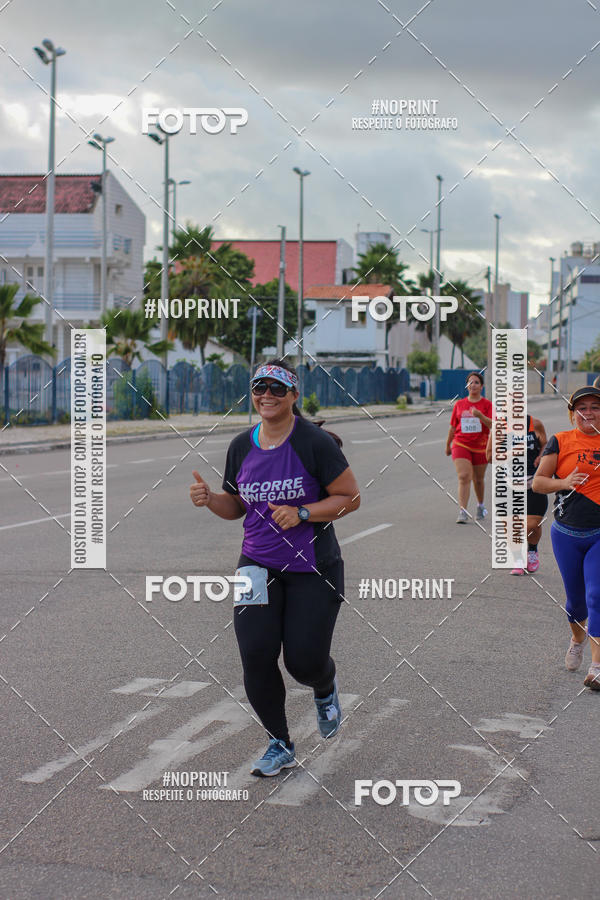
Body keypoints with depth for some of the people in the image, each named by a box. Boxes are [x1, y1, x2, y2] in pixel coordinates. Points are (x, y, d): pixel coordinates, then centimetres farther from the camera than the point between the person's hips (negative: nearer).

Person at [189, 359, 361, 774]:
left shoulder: (315, 442, -12)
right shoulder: (241, 446, 5)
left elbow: (350, 498, -10)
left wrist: (302, 514, -21)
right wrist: (210, 498, -5)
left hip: (312, 568, -4)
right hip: (258, 565, 4)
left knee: (305, 661, -4)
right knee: (256, 656, -7)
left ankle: (326, 690, 36)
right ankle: (280, 745, 14)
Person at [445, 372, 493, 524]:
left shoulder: (487, 404, 0)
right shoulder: (459, 404, 6)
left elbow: (493, 425, -13)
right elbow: (453, 427, 15)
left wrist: (480, 416, -29)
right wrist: (448, 444, 20)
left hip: (480, 447, 0)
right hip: (461, 445, 0)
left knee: (478, 479, 13)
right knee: (464, 477, -16)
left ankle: (480, 505, 40)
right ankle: (462, 512, -21)